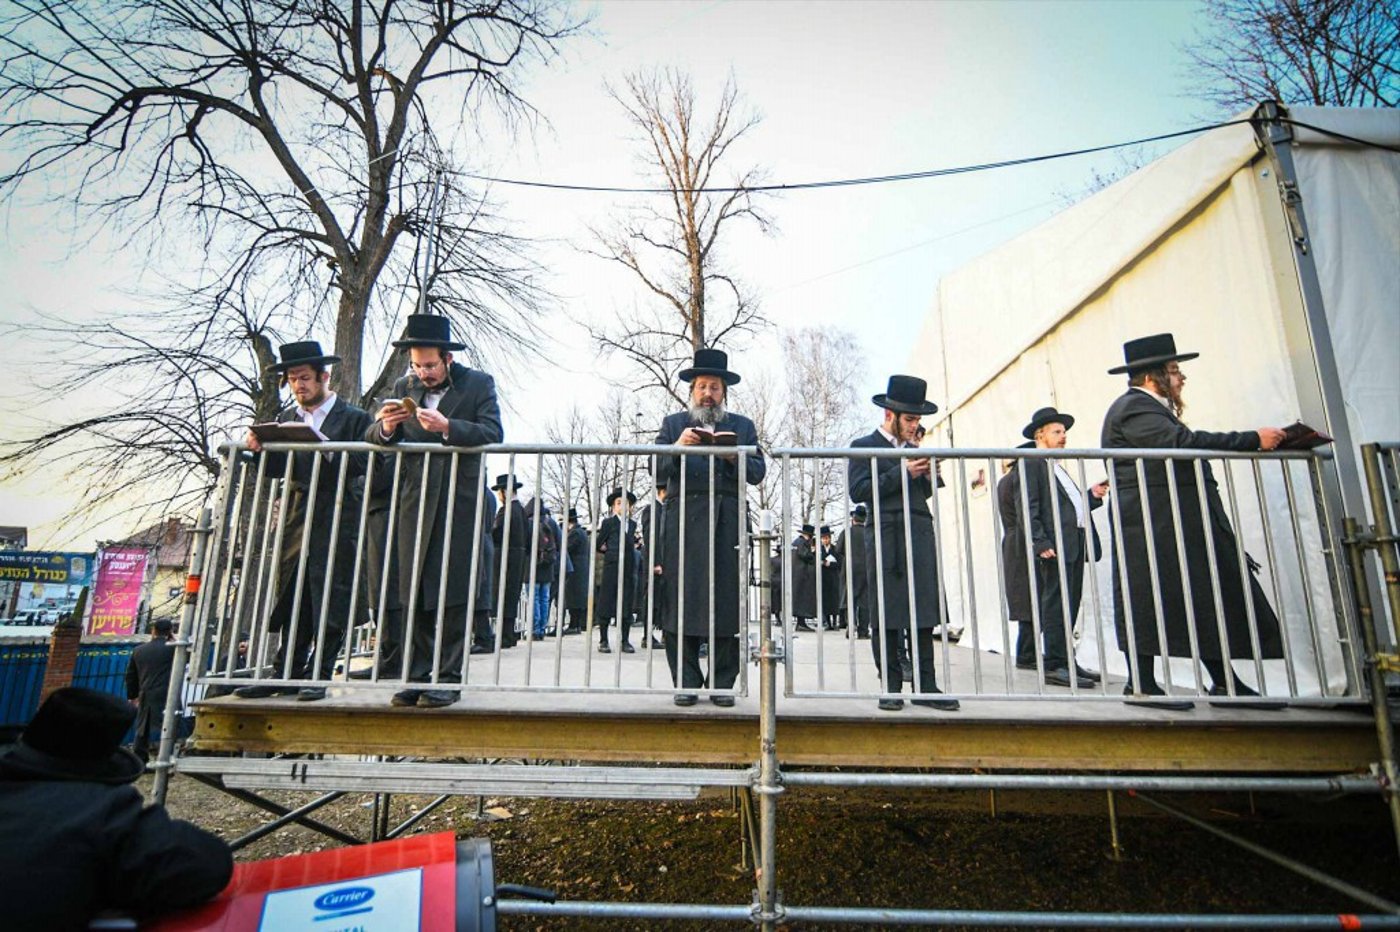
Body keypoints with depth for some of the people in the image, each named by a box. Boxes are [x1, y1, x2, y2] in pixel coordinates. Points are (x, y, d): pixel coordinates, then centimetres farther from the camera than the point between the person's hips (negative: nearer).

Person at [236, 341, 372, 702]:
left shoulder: (354, 418, 1)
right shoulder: (286, 419, 16)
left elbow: (360, 465, -9)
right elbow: (277, 469, 13)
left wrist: (325, 447, -21)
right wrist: (260, 450, -6)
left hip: (337, 518, -5)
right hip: (296, 517, 5)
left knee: (329, 597, -2)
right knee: (291, 598, 7)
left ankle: (318, 674, 5)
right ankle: (287, 674, 14)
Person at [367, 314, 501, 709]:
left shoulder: (478, 384, 3)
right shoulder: (403, 388, 14)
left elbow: (493, 434, -9)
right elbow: (373, 438, 11)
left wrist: (448, 428, -22)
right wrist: (385, 426, -12)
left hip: (462, 503, -4)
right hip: (416, 503, 4)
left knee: (454, 595, -2)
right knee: (414, 595, 5)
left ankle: (448, 678, 6)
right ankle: (417, 676, 13)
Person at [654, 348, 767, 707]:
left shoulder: (742, 426, 19)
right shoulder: (673, 424, 17)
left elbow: (758, 472, 9)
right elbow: (658, 471, 6)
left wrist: (735, 456, -10)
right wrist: (677, 447, -13)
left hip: (728, 525, 1)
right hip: (684, 525, 0)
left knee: (727, 603, -1)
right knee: (681, 603, -2)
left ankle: (722, 683, 9)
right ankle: (686, 683, 8)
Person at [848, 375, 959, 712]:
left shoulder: (912, 449, 22)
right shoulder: (864, 446, 4)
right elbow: (858, 491, -8)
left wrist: (928, 476, 5)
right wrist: (902, 472, -11)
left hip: (921, 536, 6)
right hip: (886, 541, -5)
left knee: (924, 615, 4)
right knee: (886, 618, -1)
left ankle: (925, 686, 11)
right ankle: (891, 687, 8)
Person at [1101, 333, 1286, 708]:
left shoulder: (1149, 408, 22)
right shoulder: (1134, 408, -12)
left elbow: (1182, 445, 22)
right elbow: (1184, 442, -23)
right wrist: (1254, 439, -17)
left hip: (1182, 522, 11)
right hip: (1152, 525, -11)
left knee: (1209, 598, 12)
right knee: (1147, 599, -6)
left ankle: (1224, 683, 19)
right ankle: (1140, 684, 2)